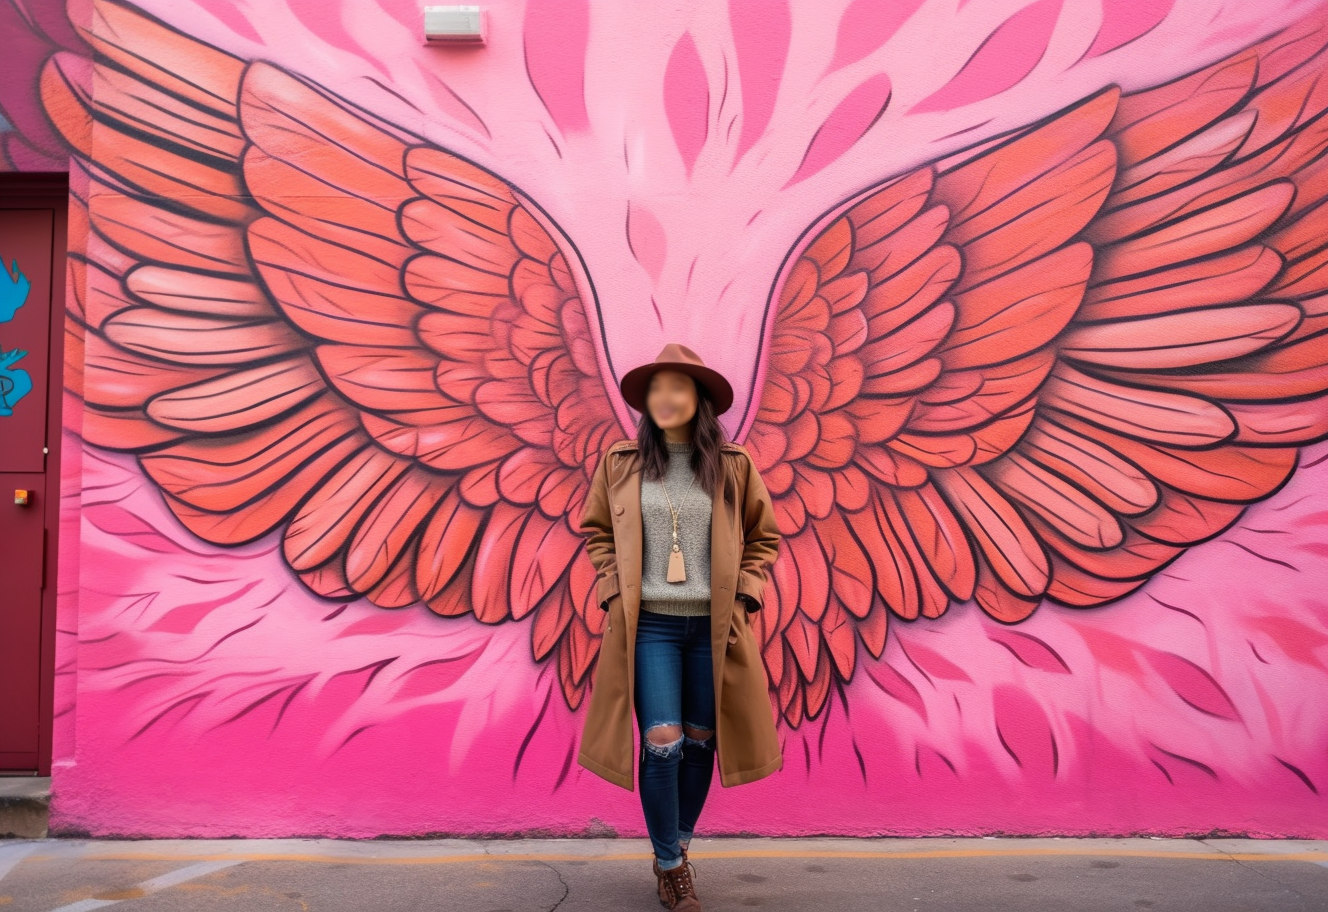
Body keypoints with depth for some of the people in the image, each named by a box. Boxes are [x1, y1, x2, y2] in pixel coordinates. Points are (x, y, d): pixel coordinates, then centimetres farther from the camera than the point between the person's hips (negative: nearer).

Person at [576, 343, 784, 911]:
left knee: (700, 742, 10)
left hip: (713, 625, 1)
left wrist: (745, 595, 0)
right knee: (662, 743, -5)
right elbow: (597, 531, 13)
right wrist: (612, 588, 1)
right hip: (649, 624, -1)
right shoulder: (620, 462, 2)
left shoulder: (732, 464, 2)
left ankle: (678, 848, 32)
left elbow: (764, 537, 11)